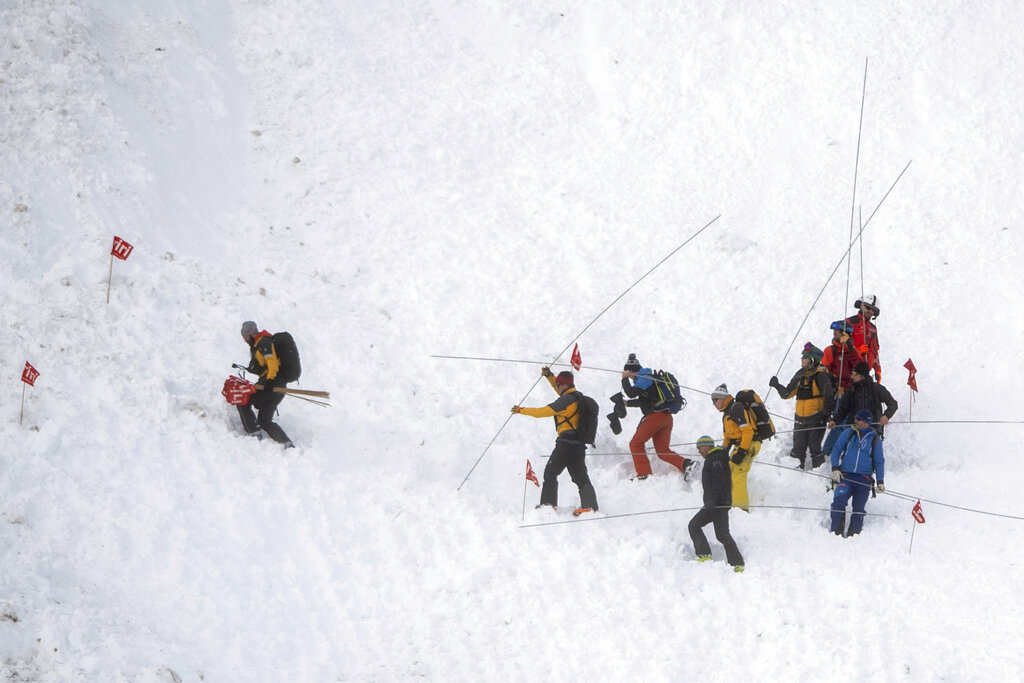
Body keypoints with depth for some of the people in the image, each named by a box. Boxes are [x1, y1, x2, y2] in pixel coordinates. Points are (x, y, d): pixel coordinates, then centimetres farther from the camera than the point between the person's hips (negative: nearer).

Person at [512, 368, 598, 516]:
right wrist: (550, 376, 30)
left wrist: (522, 410, 0)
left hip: (566, 443, -8)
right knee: (581, 478, 6)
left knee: (550, 472, 0)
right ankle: (590, 505, -7)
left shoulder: (566, 400, -11)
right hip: (579, 446, 8)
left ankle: (549, 503, -7)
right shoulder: (577, 397, 16)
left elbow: (545, 411, -10)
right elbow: (562, 392, 36)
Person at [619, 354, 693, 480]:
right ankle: (685, 464, -12)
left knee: (636, 444, 1)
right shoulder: (646, 378, 24)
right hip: (666, 417, 9)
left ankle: (644, 475, -5)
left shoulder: (644, 378, -7)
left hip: (655, 416, -9)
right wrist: (626, 403, 37)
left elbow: (631, 393, -20)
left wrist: (624, 379, -5)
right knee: (662, 451, 9)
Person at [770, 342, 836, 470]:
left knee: (814, 447, -7)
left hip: (816, 418, -6)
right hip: (801, 418, 6)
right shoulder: (800, 375, 10)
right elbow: (788, 393, 15)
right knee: (798, 448, 9)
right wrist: (777, 386, 0)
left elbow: (829, 396, -13)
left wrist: (825, 413, -20)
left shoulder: (820, 375, -10)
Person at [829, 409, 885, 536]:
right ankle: (835, 531, -19)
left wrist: (880, 482, 2)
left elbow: (879, 461, 12)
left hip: (864, 479, 0)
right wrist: (835, 468, -4)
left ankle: (853, 534, 1)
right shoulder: (849, 433, 11)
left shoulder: (875, 439, 9)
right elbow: (836, 450, 12)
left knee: (858, 509, -7)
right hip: (845, 476, 0)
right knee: (838, 501, -22)